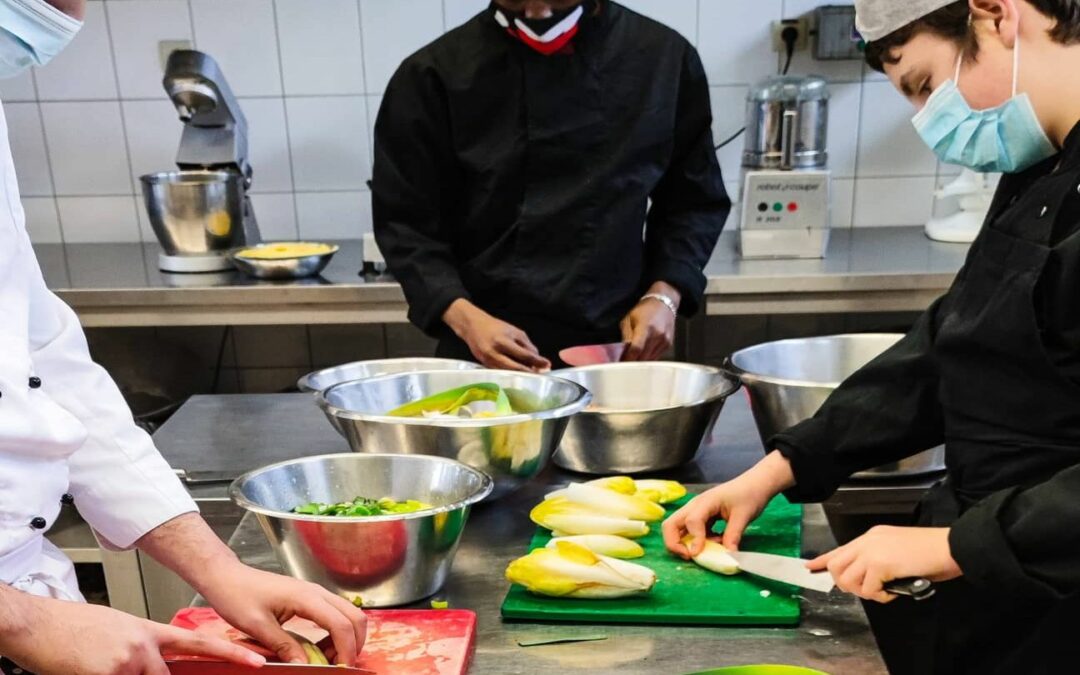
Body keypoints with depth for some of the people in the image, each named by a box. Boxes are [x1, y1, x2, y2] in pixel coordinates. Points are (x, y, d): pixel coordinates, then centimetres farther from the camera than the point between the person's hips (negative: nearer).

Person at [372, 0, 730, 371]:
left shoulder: (664, 58, -1)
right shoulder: (438, 73, -6)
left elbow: (695, 200, 7)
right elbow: (406, 221, -4)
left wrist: (664, 295, -7)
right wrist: (465, 318, -17)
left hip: (614, 348, 2)